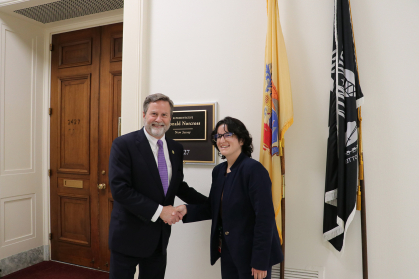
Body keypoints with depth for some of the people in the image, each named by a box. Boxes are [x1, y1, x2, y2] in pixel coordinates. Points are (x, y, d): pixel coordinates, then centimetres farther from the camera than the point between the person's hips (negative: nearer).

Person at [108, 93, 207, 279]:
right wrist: (158, 210, -21)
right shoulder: (123, 144, -13)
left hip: (160, 236, 5)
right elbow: (119, 189, -20)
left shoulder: (176, 149, 4)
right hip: (129, 235, -5)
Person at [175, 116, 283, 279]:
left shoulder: (254, 169, -18)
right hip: (228, 250, 7)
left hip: (250, 253, -6)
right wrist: (187, 210, -5)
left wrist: (260, 261, -19)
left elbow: (265, 217, -20)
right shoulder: (218, 171, 4)